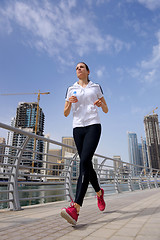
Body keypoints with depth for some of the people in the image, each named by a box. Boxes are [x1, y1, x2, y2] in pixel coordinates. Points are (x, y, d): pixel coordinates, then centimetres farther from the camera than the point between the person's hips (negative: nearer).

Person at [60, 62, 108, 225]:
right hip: (77, 128, 3)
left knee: (84, 162, -20)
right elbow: (65, 113, 14)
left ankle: (75, 209, -24)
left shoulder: (96, 87, 15)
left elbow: (106, 110, 15)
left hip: (93, 126, -3)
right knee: (86, 165, 4)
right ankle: (99, 192, 31)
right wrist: (70, 102, -7)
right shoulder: (71, 89, 18)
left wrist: (102, 104, -8)